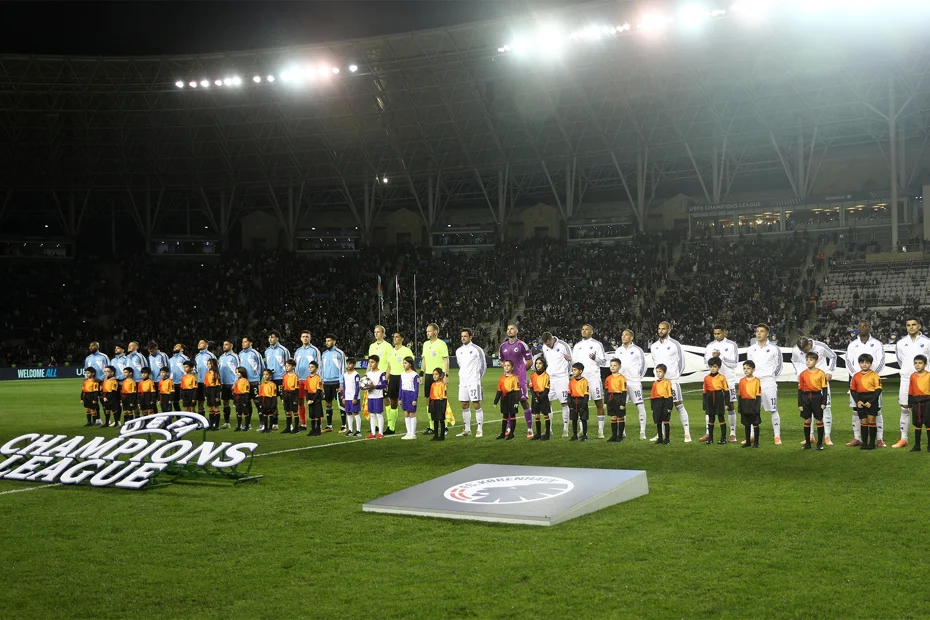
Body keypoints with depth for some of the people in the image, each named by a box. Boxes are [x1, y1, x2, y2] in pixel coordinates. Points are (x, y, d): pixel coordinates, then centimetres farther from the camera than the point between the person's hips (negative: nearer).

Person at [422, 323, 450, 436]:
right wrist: (421, 374, 13)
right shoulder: (426, 344, 13)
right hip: (428, 375, 7)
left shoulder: (441, 344, -7)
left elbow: (446, 361, -10)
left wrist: (446, 376, -17)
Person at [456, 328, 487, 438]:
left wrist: (478, 377, 4)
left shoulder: (477, 349, -6)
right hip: (463, 381, 6)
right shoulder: (458, 351, 11)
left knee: (476, 404, -6)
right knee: (465, 405, 7)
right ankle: (467, 430, 13)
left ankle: (480, 429, -1)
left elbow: (483, 365, 0)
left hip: (474, 382, -6)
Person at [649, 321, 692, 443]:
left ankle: (687, 433, -3)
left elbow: (681, 362, 2)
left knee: (679, 405, -5)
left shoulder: (675, 344, -4)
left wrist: (676, 375, 5)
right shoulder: (654, 346, 10)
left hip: (673, 380, -5)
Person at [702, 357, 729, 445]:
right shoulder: (706, 378, 5)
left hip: (719, 399, -3)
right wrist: (705, 407, 8)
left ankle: (723, 438, 7)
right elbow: (704, 392, 9)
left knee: (721, 418, 2)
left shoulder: (722, 378, -2)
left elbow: (726, 391, 0)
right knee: (711, 419, 9)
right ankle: (710, 438, 16)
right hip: (710, 399, 3)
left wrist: (726, 403, -4)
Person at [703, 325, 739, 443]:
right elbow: (706, 362, 5)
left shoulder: (731, 345, -2)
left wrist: (721, 356, -15)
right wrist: (713, 357, -13)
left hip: (728, 380, -3)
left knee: (730, 406, 0)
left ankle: (733, 434, 6)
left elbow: (734, 363, -9)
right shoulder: (710, 346, 8)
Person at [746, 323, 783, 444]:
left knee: (773, 410, -3)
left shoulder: (774, 349, -1)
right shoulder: (751, 349, 9)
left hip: (769, 383, -3)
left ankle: (777, 436, 1)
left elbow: (779, 366, 7)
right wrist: (752, 376, 8)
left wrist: (771, 376, 3)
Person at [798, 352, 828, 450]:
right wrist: (800, 404, 1)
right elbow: (800, 390, 5)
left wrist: (824, 402, -5)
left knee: (819, 420, 3)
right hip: (805, 398, 2)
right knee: (807, 421, 6)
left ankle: (820, 443, 11)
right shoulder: (802, 374, 3)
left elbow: (824, 389, 1)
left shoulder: (821, 373, -2)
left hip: (817, 397, -2)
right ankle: (807, 442, 15)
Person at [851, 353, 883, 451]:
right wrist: (858, 401, -7)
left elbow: (878, 390, -8)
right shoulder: (856, 376, 6)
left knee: (871, 421, -1)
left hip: (872, 400, -3)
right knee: (863, 422, 8)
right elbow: (853, 390, 7)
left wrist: (870, 402, -14)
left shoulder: (874, 375, -5)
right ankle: (864, 443, 13)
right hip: (860, 400, 3)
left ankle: (872, 443, 6)